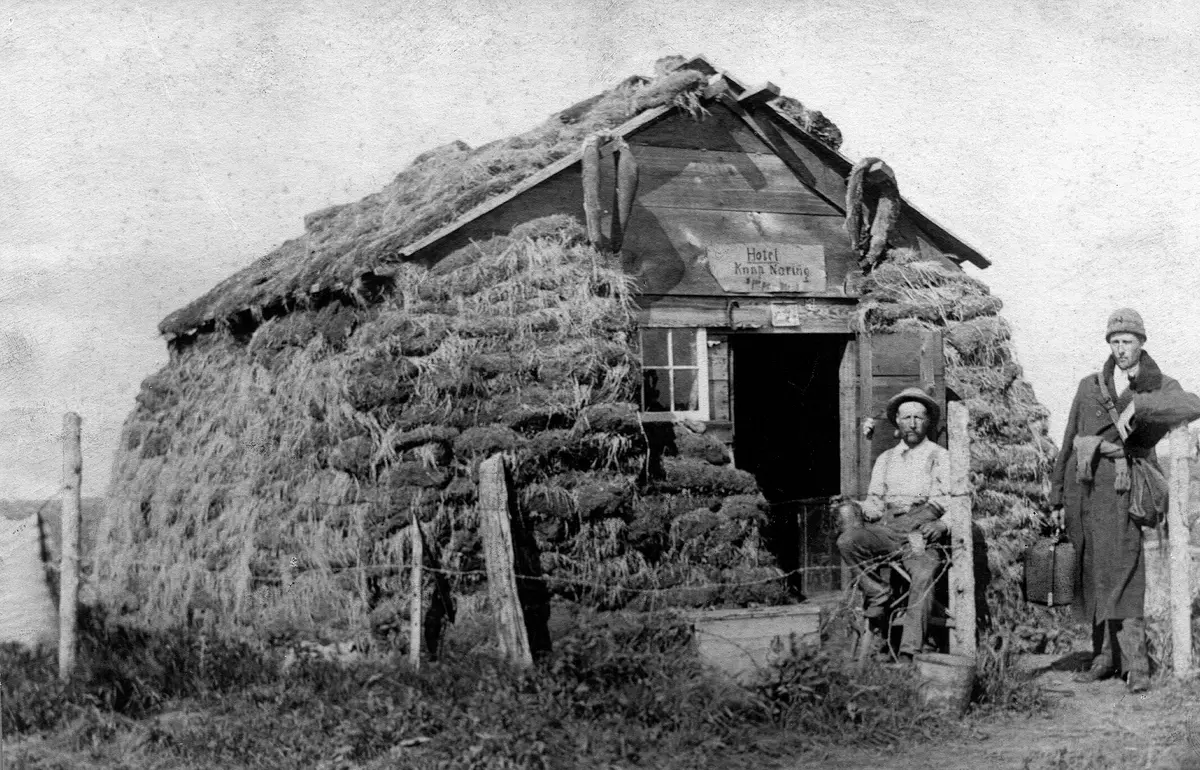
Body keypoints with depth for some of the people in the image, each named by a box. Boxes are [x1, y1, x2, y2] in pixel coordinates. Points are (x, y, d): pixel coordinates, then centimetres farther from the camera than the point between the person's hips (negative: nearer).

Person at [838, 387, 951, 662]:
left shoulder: (939, 456, 14)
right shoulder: (885, 459, 27)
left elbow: (941, 499, 2)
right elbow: (874, 499, 23)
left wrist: (915, 520, -15)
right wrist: (867, 510, -2)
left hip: (922, 528, -4)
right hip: (887, 527, 4)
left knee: (922, 575, -32)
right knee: (847, 541, -28)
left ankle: (909, 652, -37)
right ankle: (878, 593, -13)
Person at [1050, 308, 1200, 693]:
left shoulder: (1160, 387, 4)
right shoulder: (1090, 386, 15)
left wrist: (1138, 404, -25)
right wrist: (1058, 497, 15)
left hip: (1121, 487, -4)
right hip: (1082, 484, 4)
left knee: (1122, 572, -14)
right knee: (1091, 572, 5)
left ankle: (1135, 663, -15)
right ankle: (1105, 655, 13)